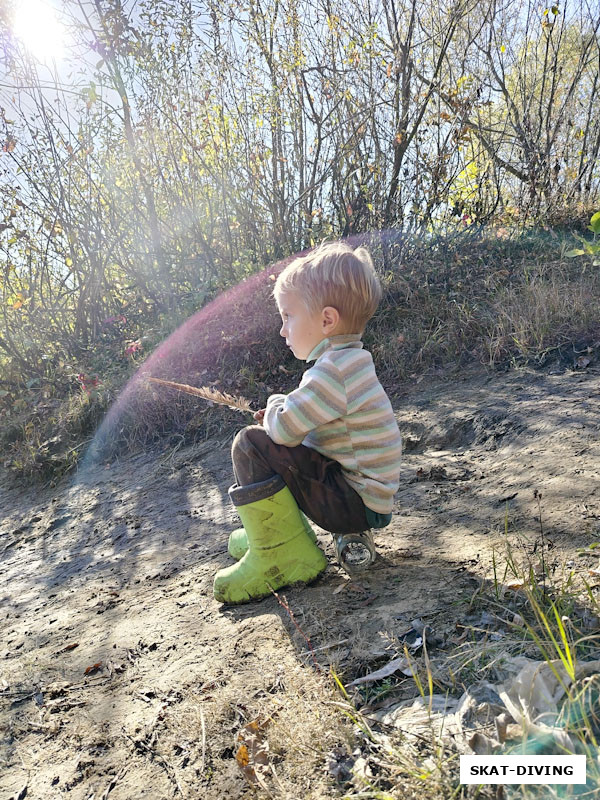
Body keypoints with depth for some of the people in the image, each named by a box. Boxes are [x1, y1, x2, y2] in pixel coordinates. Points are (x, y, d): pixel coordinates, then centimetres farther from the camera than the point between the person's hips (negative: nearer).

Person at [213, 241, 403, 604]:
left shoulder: (334, 370, -22)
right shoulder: (351, 362, 11)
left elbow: (285, 428, -25)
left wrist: (276, 405, -3)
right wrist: (282, 413, 4)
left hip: (359, 503, -10)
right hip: (364, 497, 10)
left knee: (252, 444, -18)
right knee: (274, 441, 23)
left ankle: (282, 555, -9)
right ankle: (273, 530, 30)